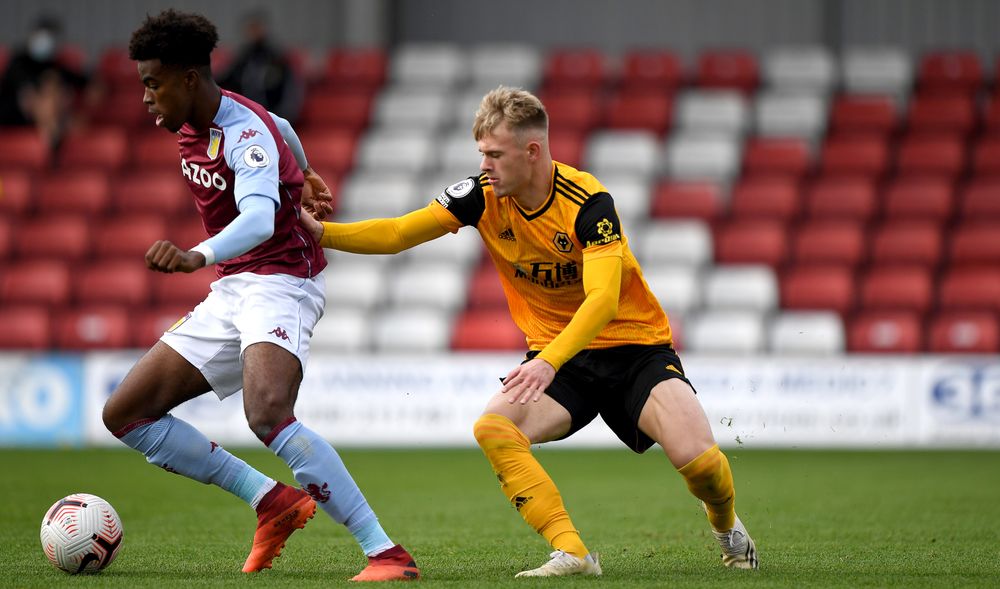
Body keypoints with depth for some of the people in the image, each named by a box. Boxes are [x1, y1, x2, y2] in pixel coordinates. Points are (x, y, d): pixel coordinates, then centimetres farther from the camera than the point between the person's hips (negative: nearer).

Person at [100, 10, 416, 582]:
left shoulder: (245, 133, -20)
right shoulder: (191, 130, 9)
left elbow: (259, 219, -40)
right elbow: (282, 131, 29)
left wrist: (198, 255, -59)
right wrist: (302, 186, 46)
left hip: (281, 283, -10)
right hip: (229, 293, 10)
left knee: (268, 415, -36)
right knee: (125, 414, 4)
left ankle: (388, 554, -35)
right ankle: (273, 502, 2)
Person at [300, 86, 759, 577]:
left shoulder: (587, 201, -23)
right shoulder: (483, 195, -8)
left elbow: (602, 300, -34)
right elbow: (398, 233, -8)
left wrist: (548, 361, -48)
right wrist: (321, 232, -23)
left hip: (634, 346, -4)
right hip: (555, 355, 4)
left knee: (697, 458, -22)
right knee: (492, 430, -25)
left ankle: (726, 527, 15)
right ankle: (572, 554, -24)